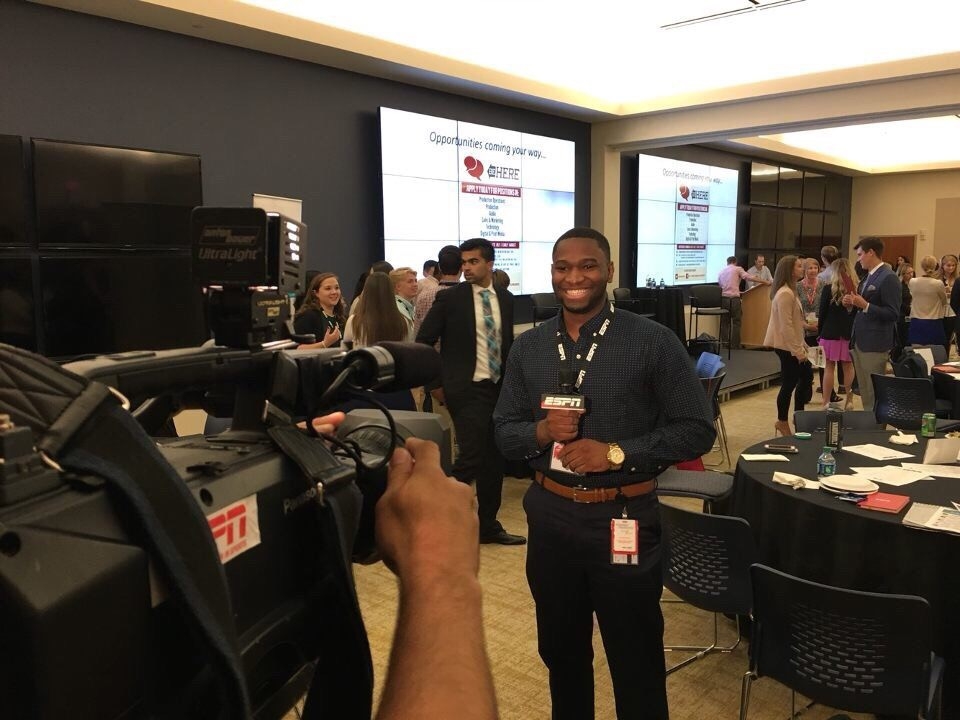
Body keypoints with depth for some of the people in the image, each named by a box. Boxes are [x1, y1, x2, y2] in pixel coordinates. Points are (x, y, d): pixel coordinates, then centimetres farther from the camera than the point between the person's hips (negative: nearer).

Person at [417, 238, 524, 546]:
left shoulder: (505, 299, 8)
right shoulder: (450, 298, -5)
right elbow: (423, 342, -2)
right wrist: (436, 383, -4)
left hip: (499, 389, 5)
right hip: (467, 390, -5)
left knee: (494, 461, 10)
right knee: (471, 457, -12)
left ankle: (488, 525, 22)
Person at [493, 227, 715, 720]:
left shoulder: (654, 342, -9)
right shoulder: (527, 348, 3)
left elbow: (697, 429, -8)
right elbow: (503, 432, 7)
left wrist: (617, 453, -19)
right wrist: (540, 432, -15)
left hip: (623, 518, -3)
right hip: (550, 516, 4)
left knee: (636, 663, 12)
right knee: (560, 652, 22)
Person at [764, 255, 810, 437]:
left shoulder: (790, 291, 14)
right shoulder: (785, 294, -20)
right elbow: (786, 326, -23)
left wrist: (801, 344, 18)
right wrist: (797, 350, -22)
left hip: (791, 344, 10)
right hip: (786, 345, -10)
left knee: (805, 374, 12)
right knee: (789, 382, -2)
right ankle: (783, 422, 11)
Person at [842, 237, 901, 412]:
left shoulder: (888, 278, -14)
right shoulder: (868, 277, 15)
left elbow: (893, 313, -18)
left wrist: (865, 305, -25)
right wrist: (853, 303, 2)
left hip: (875, 343, -9)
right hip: (860, 341, 9)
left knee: (875, 392, -1)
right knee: (864, 391, 15)